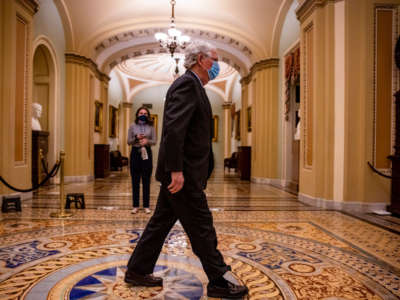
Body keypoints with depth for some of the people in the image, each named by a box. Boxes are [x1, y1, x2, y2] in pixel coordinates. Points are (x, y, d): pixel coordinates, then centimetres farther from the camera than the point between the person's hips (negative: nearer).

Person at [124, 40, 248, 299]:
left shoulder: (192, 86, 20)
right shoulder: (187, 84, -12)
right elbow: (174, 129, -24)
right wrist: (176, 170, -25)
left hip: (181, 172, 10)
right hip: (184, 173, -10)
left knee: (161, 222, 16)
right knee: (202, 227, 1)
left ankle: (137, 271, 29)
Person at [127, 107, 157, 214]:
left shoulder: (150, 127, 6)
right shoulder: (132, 126, 6)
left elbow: (154, 141, 1)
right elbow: (128, 141, 3)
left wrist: (147, 141, -19)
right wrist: (136, 138, -15)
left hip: (146, 153, 0)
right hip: (135, 153, 1)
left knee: (146, 180, 2)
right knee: (135, 180, 3)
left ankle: (146, 205, 10)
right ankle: (135, 205, 12)